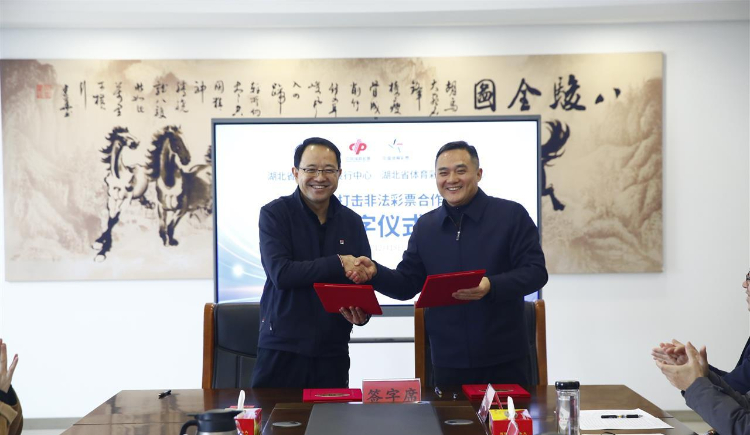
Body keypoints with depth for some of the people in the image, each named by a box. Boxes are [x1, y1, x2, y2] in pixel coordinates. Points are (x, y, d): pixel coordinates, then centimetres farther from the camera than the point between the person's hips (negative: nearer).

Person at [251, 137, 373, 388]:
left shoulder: (351, 222, 8)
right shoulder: (274, 214, -3)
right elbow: (280, 273, -16)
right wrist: (338, 264, -16)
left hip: (333, 351, 3)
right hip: (282, 349, -3)